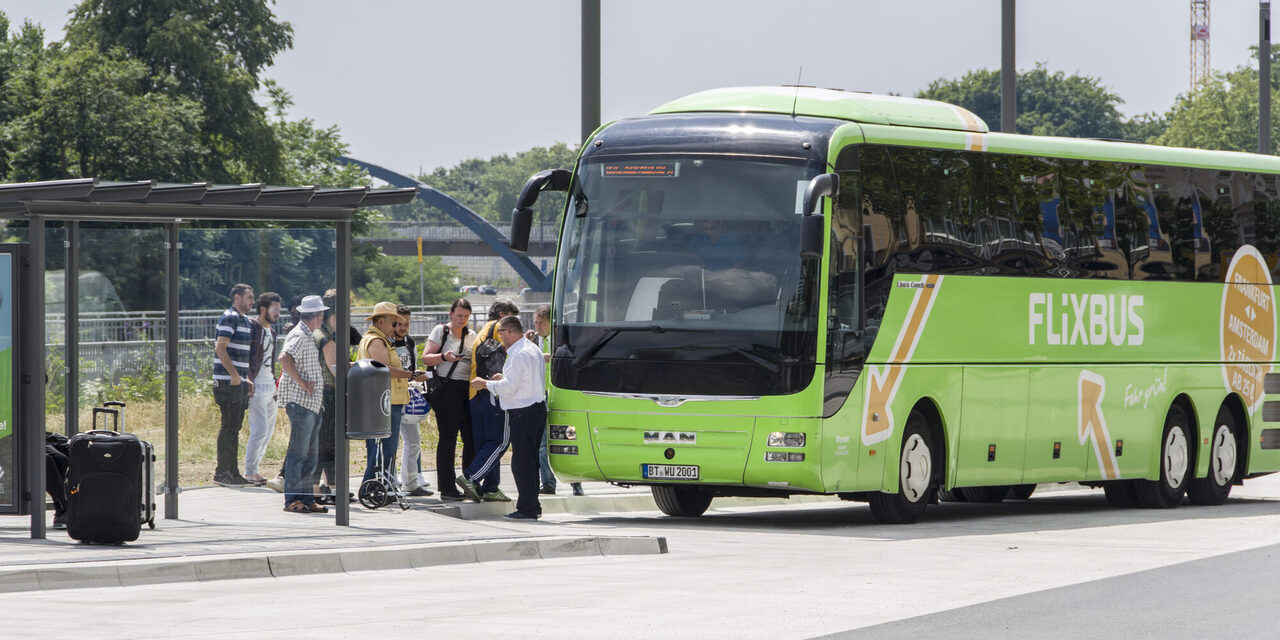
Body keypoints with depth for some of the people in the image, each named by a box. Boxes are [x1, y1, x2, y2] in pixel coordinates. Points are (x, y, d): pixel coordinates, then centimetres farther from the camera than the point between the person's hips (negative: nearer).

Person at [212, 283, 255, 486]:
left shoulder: (244, 320, 19)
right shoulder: (229, 318, -11)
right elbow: (220, 348, -19)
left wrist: (246, 378, 18)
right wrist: (234, 375, -20)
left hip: (239, 381, 10)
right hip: (228, 383, -10)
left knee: (235, 427, 10)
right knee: (229, 426, -9)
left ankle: (233, 472, 14)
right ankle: (222, 472, -7)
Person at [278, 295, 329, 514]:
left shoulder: (308, 337, 19)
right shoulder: (300, 336, -12)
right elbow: (285, 358, -29)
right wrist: (302, 384, -25)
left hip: (312, 403, 10)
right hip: (300, 401, -10)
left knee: (310, 454, 12)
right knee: (298, 453, -8)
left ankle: (306, 498, 16)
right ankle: (292, 500, -6)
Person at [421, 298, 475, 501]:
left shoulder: (471, 336, 17)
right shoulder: (441, 331, 1)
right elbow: (426, 358, -5)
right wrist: (444, 357, -22)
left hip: (468, 390, 6)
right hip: (447, 390, -6)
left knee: (472, 437, 2)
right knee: (448, 438, -5)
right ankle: (447, 488, -3)